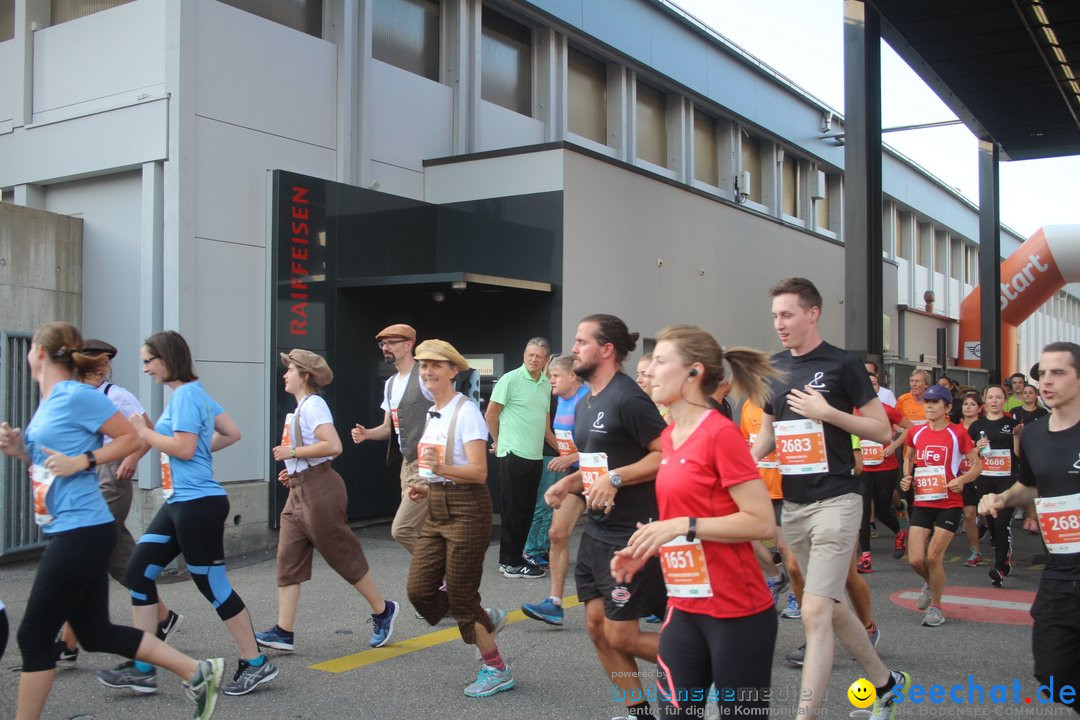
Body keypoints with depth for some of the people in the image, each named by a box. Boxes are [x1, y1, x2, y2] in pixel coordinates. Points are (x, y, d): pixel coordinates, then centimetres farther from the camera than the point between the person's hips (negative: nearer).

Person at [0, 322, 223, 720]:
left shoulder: (77, 395, -12)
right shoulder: (48, 402, 14)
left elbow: (132, 439, -12)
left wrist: (81, 461, -18)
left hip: (82, 530, -10)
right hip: (68, 531, 10)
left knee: (34, 634, -1)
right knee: (95, 632, 12)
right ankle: (198, 672, 17)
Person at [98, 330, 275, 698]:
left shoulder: (185, 394, -14)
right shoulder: (196, 393, 14)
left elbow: (184, 448, -21)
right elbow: (232, 433, 19)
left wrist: (144, 433, -9)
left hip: (198, 503, -10)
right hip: (178, 502, 10)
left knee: (211, 583, -1)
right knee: (139, 571, 8)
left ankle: (256, 664, 12)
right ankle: (142, 669, 14)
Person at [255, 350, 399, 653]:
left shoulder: (313, 405, -13)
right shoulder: (301, 407, 16)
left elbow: (334, 446, -25)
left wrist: (292, 452, -18)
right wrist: (293, 471, 14)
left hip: (318, 489, -10)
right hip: (300, 490, 10)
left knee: (342, 554, 0)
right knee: (288, 559, 4)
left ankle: (383, 611, 17)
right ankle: (284, 631, 5)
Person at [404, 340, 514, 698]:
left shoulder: (466, 411, -13)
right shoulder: (432, 413, 12)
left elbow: (478, 472, -20)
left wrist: (441, 469, -35)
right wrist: (427, 488, 7)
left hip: (466, 508, -8)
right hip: (437, 508, 8)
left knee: (460, 596, -2)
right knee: (419, 591, 2)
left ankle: (497, 670, 16)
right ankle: (486, 619, 26)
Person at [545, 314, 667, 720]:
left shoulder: (627, 398, -17)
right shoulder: (585, 403, 11)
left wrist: (615, 479, -24)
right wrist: (569, 482, 6)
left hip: (630, 535, -9)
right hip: (596, 531, 9)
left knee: (621, 636, -4)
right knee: (597, 626, 10)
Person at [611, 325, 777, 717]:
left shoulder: (721, 433, -15)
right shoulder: (670, 436, 9)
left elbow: (762, 522, -18)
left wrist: (683, 526, -22)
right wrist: (648, 547, 7)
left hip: (737, 612, -7)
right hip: (685, 607, 7)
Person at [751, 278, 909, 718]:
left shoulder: (843, 364, -8)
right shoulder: (773, 368, 8)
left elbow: (882, 431, -7)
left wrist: (827, 412, -18)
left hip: (835, 501, -7)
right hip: (793, 504, 7)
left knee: (815, 612, -12)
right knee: (832, 607, 17)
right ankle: (885, 683, 37)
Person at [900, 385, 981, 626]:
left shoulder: (957, 434, -5)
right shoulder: (916, 433, 5)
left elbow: (977, 465, 0)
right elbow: (909, 457, 24)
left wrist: (962, 480, -18)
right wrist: (907, 477, 5)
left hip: (949, 504, -3)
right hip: (922, 502, 4)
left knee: (934, 557, -8)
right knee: (915, 559, -3)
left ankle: (936, 607, 13)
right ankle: (930, 583, 33)